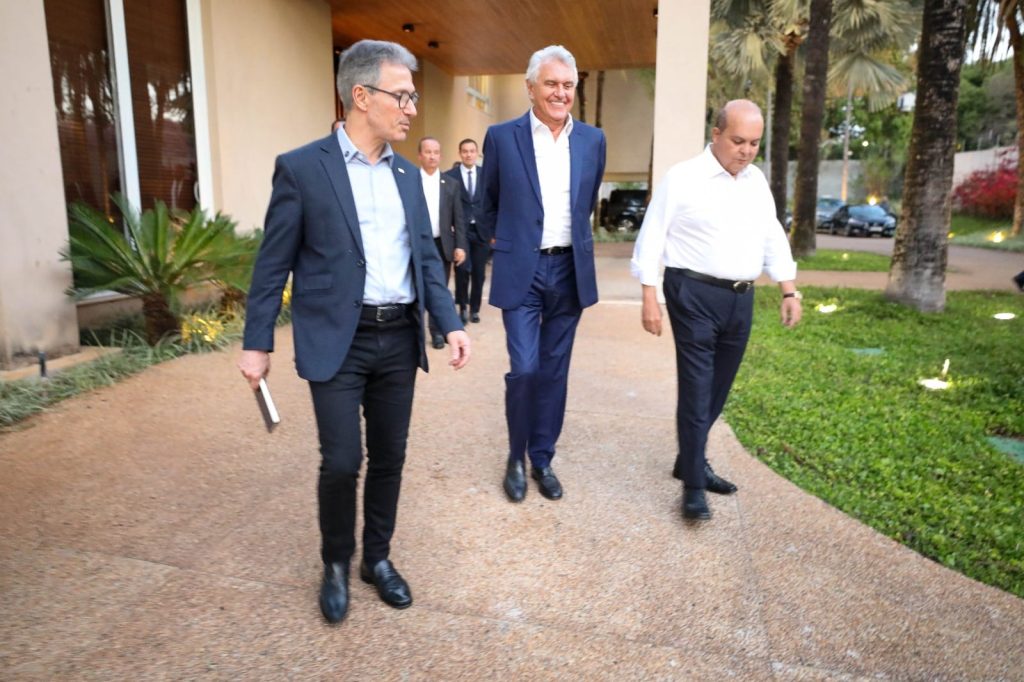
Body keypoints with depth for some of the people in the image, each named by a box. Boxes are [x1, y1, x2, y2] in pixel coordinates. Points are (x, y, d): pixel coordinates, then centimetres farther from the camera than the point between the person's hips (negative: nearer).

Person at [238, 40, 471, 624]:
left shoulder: (408, 175, 10)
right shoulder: (302, 168, -5)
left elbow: (427, 257, 11)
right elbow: (274, 264, -3)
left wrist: (451, 323, -1)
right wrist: (257, 343, -4)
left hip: (399, 339, 5)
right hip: (337, 341, -4)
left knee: (389, 457, 12)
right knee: (342, 462, -2)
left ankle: (378, 558, 32)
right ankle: (336, 565, 25)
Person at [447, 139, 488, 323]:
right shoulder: (450, 176, 1)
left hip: (481, 230, 2)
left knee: (479, 273, 7)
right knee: (462, 270, -3)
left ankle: (474, 309, 20)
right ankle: (463, 307, 14)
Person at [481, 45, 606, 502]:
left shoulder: (592, 140, 6)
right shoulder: (502, 137, -2)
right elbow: (489, 202, 12)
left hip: (570, 270, 3)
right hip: (521, 271, -3)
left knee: (554, 371, 9)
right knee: (524, 368, -8)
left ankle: (542, 460, 24)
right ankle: (516, 458, 16)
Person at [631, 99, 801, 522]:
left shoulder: (757, 181, 12)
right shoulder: (682, 178, -6)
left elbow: (773, 238, 16)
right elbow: (652, 239, -7)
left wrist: (789, 291, 11)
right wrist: (649, 299, -11)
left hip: (741, 298, 6)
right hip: (694, 295, -6)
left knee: (717, 390, 14)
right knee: (697, 389, -4)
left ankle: (691, 462, 31)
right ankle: (693, 485, 6)